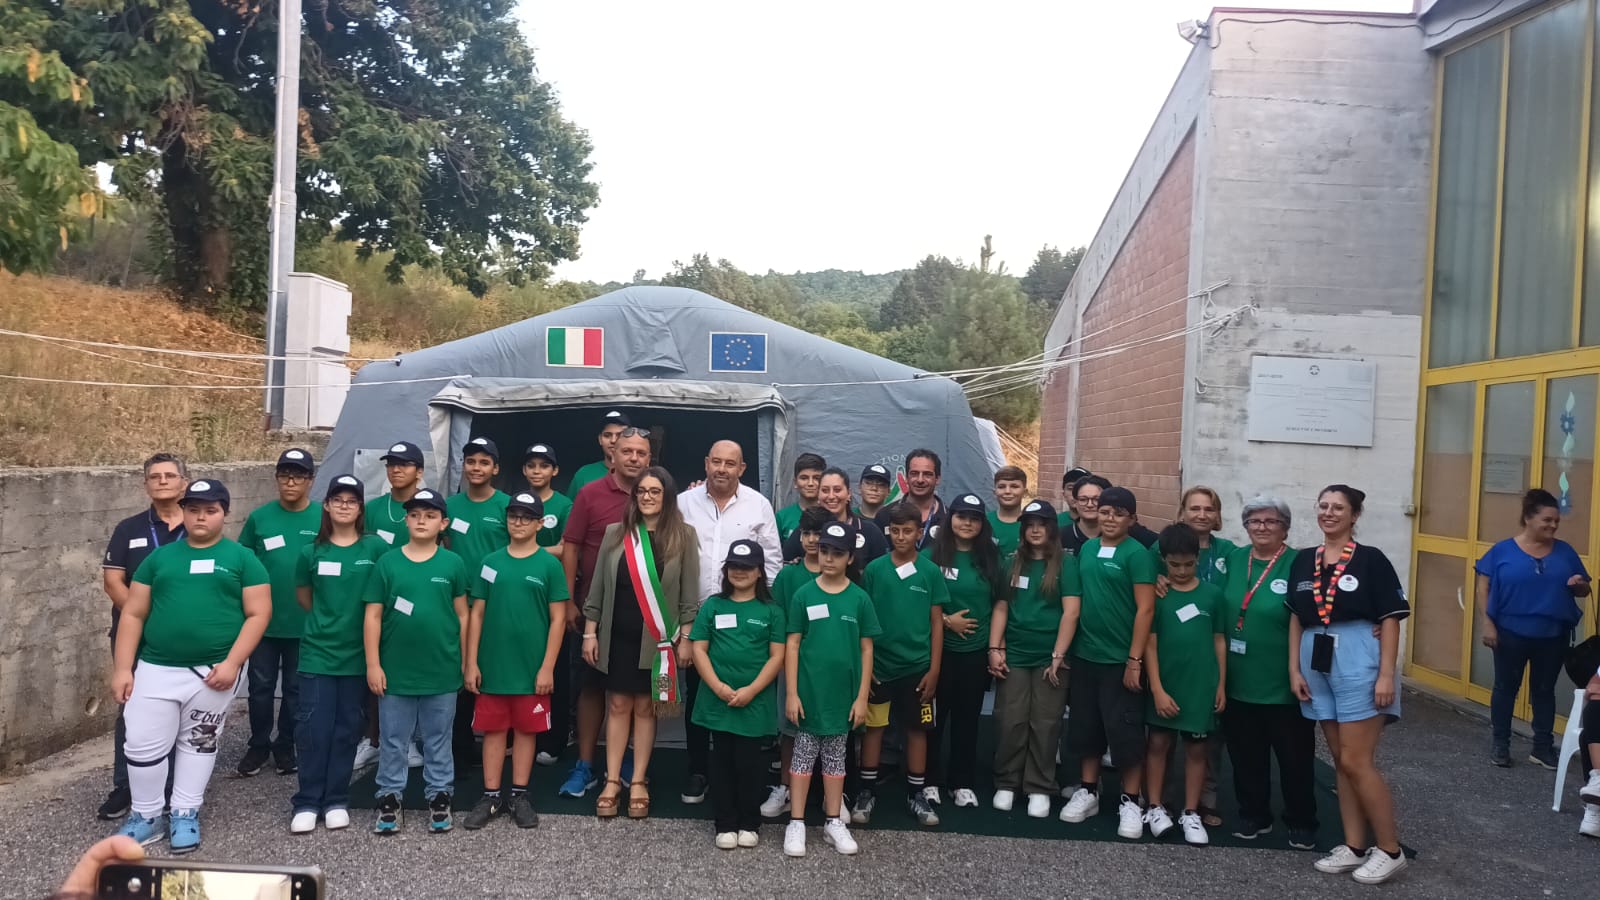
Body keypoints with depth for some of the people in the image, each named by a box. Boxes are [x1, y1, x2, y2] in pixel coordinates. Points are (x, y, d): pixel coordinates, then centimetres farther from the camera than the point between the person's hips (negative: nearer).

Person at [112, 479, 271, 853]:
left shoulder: (241, 559, 2)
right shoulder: (160, 557, 9)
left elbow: (258, 614, -4)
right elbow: (133, 615, 8)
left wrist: (232, 662, -13)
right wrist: (122, 668, 0)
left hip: (214, 671, -2)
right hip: (157, 669, 2)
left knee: (199, 741, 12)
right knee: (142, 745, 3)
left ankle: (185, 815, 27)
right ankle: (147, 816, 23)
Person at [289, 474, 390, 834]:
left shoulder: (375, 548, -4)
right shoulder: (311, 552, 0)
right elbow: (303, 598, 13)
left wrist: (359, 624, 0)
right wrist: (329, 621, 8)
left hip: (358, 653, 0)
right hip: (318, 652, 0)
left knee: (347, 729, 8)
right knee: (313, 728, 0)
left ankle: (337, 801, 19)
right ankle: (306, 803, 12)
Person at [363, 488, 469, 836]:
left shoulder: (453, 564, -2)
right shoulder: (388, 563, -2)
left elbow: (462, 616, 3)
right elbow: (373, 616, 0)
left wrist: (465, 662, 4)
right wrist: (373, 664, -4)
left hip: (442, 672, 0)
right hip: (395, 671, 0)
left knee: (438, 741, 13)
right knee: (393, 741, 11)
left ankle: (439, 798, 24)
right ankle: (389, 799, 24)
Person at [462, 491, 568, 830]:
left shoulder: (549, 564, -3)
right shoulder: (490, 563, 4)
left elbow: (558, 619, -3)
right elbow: (476, 615, 5)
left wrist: (547, 666, -8)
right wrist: (471, 662, 0)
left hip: (532, 667, -2)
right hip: (492, 665, 2)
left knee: (526, 730, 9)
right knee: (493, 729, 9)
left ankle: (519, 795, 20)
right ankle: (491, 796, 19)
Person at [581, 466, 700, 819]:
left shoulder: (683, 536, -2)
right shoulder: (615, 533, 3)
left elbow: (689, 594, -1)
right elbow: (597, 588, 6)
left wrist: (685, 638, -4)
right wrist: (590, 632, 3)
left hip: (657, 638, -1)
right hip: (616, 635, 2)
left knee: (645, 708, 6)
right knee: (618, 705, 6)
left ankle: (638, 782, 14)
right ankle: (612, 781, 13)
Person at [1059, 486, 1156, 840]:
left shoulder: (1137, 554, -10)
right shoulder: (1087, 549, 7)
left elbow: (1145, 609, -13)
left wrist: (1135, 660, -16)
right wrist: (1067, 648, 9)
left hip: (1120, 659, -5)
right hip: (1084, 655, 6)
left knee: (1125, 730, 2)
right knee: (1085, 726, 13)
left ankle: (1130, 801, 15)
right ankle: (1088, 792, 27)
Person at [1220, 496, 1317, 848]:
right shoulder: (1233, 559, 5)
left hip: (1283, 684, -4)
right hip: (1238, 680, 4)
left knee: (1294, 756, 10)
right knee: (1246, 753, 15)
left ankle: (1301, 822, 27)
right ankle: (1254, 815, 31)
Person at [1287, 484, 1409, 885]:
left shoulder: (1371, 560, -6)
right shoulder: (1303, 561, 9)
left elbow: (1390, 620, -8)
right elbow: (1296, 619, 12)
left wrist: (1386, 674, -14)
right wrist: (1294, 669, 6)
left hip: (1358, 663, -5)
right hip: (1317, 665, 6)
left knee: (1357, 762, -4)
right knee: (1340, 761, 11)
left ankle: (1390, 850, 10)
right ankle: (1354, 846, 20)